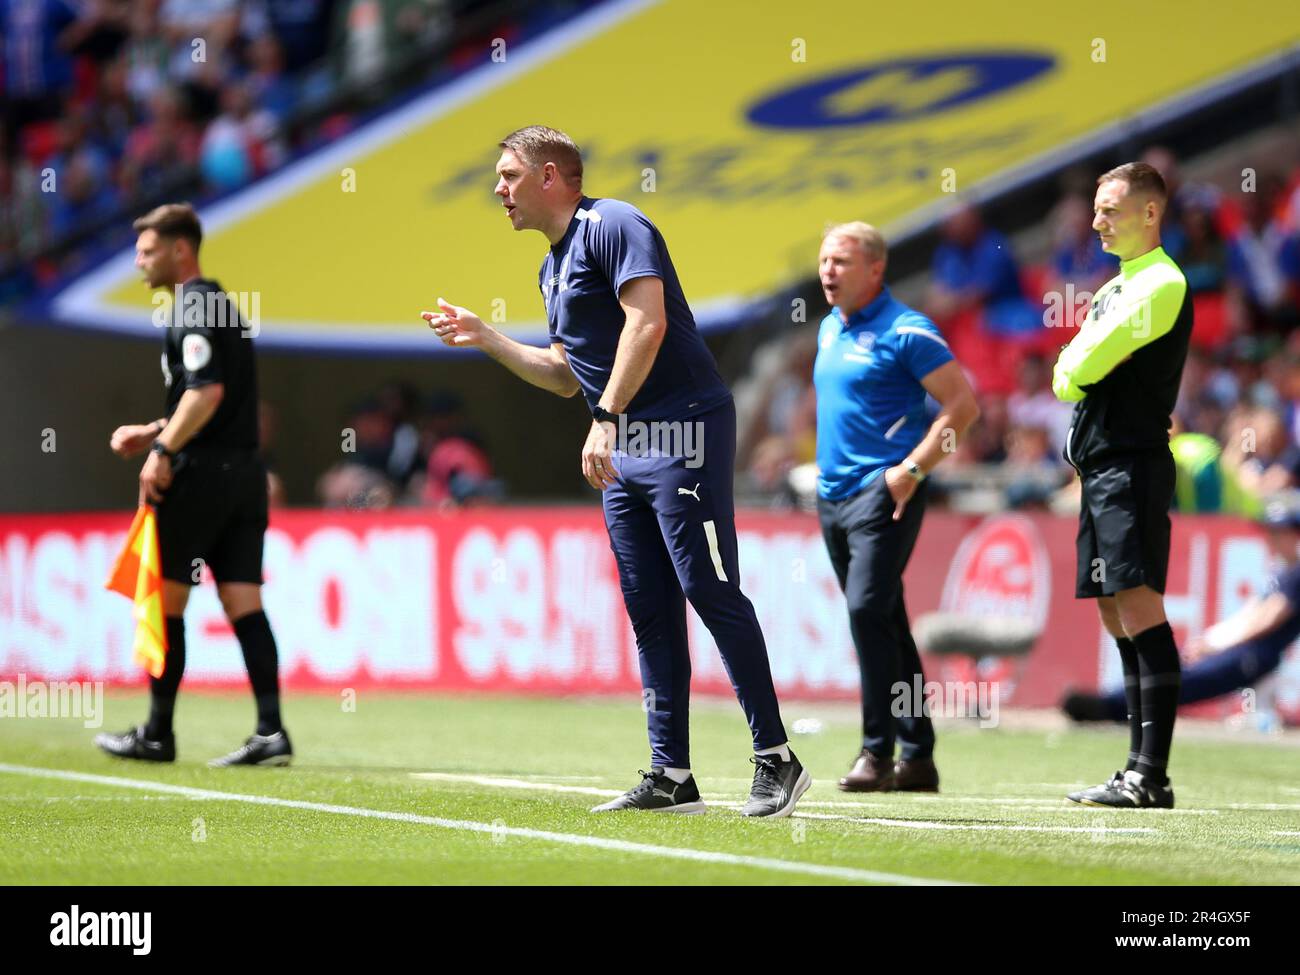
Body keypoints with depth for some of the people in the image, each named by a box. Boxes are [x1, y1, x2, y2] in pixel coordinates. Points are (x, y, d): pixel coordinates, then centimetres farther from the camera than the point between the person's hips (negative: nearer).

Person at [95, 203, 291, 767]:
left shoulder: (191, 308, -10)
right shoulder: (222, 306, 20)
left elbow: (208, 391, -21)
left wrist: (163, 452, -19)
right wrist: (154, 434, 22)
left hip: (201, 470, -9)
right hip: (244, 468, 9)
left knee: (165, 599, 1)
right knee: (243, 601, 2)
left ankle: (157, 734, 7)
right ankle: (271, 731, -7)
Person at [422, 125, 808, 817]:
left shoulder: (613, 226, -7)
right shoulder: (552, 268, 22)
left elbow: (647, 324, -21)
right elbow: (565, 376, 29)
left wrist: (605, 418, -25)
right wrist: (482, 338, 23)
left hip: (683, 433, -10)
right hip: (624, 450, 10)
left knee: (711, 592, -12)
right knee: (650, 610, 5)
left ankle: (776, 759, -8)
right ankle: (671, 777, 5)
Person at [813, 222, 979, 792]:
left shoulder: (905, 331, -9)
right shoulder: (830, 329, 15)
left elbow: (963, 404, -12)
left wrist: (911, 471, -16)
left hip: (883, 494, -8)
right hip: (833, 495, 8)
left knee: (869, 611, -18)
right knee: (882, 623, 9)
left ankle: (878, 753, -15)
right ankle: (916, 757, 13)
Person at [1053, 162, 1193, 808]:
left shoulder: (1162, 284, -10)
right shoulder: (1118, 285, 21)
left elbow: (1076, 371, -15)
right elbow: (1068, 381, 21)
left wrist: (1074, 364, 6)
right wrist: (1076, 371, 1)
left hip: (1132, 464, -10)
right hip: (1101, 465, 10)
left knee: (1140, 613, -15)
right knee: (1119, 623, 8)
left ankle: (1150, 776, -20)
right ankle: (1141, 773, 9)